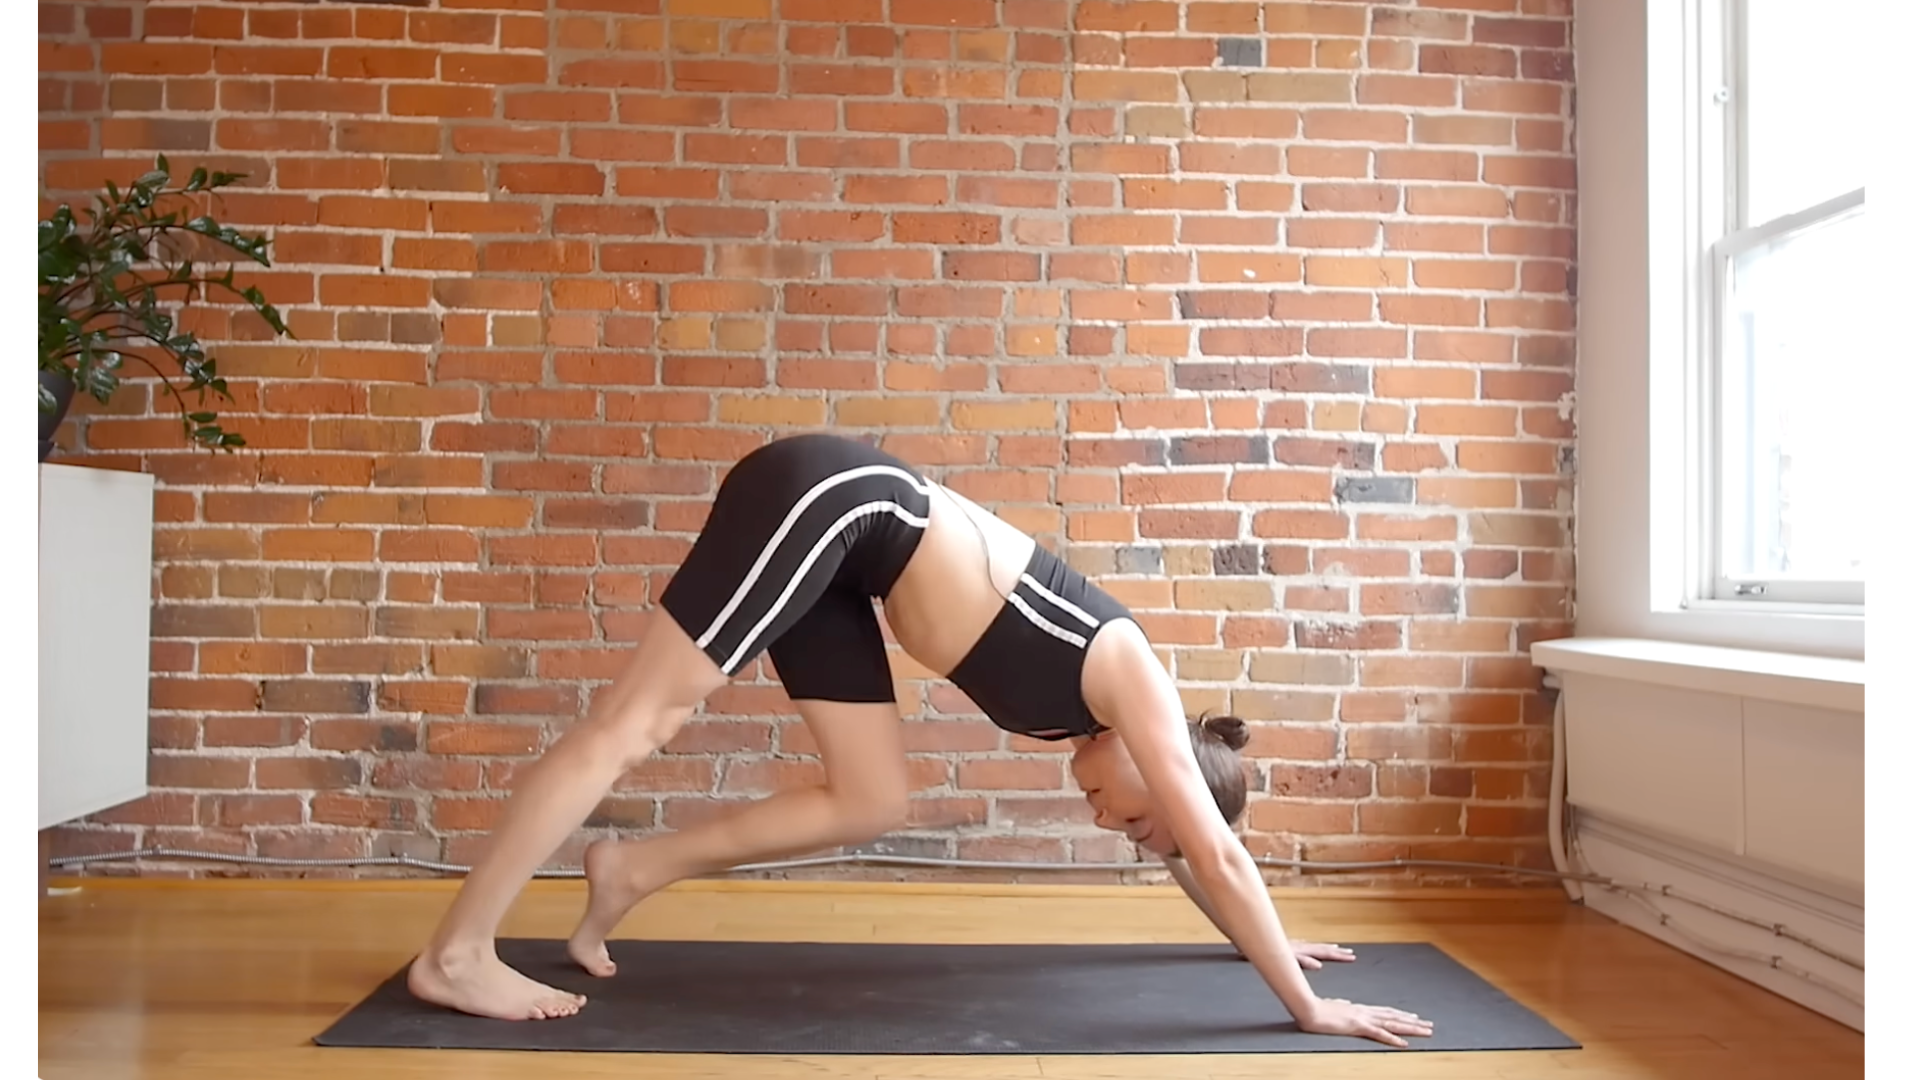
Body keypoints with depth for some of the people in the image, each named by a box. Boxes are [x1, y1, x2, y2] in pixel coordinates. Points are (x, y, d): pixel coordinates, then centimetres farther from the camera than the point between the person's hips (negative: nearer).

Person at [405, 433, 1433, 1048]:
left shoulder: (1093, 705, 14)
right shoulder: (1130, 682, -7)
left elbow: (1195, 852, 27)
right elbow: (1216, 851, -6)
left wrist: (1265, 940, 36)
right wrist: (1307, 1004, -2)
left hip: (845, 534, 9)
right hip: (832, 499, -9)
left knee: (872, 803, 5)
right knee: (632, 724, -9)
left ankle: (637, 866, 11)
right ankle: (457, 955, -5)